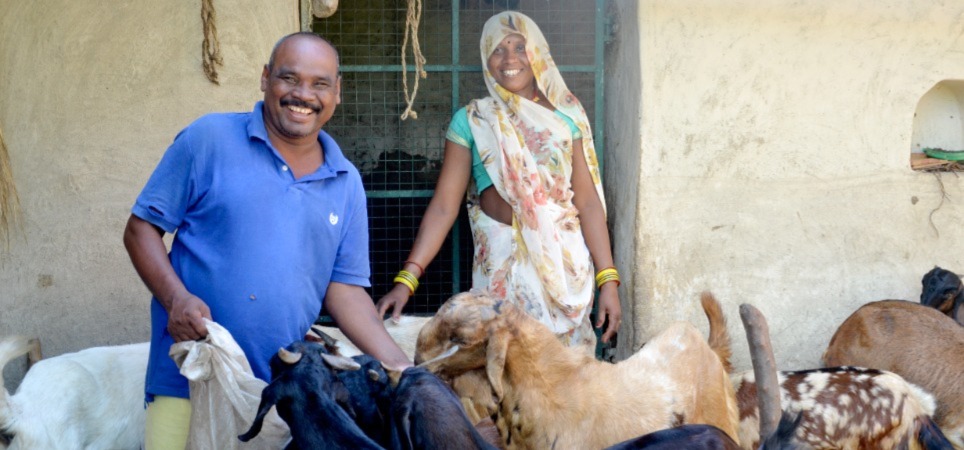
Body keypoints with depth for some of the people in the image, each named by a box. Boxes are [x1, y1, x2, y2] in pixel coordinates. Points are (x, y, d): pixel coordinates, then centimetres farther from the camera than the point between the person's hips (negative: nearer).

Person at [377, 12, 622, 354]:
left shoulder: (566, 116, 3)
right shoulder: (471, 120, -1)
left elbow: (587, 200, 2)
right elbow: (443, 206, -6)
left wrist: (607, 279, -5)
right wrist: (407, 278, -16)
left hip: (566, 258, 2)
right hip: (505, 258, -2)